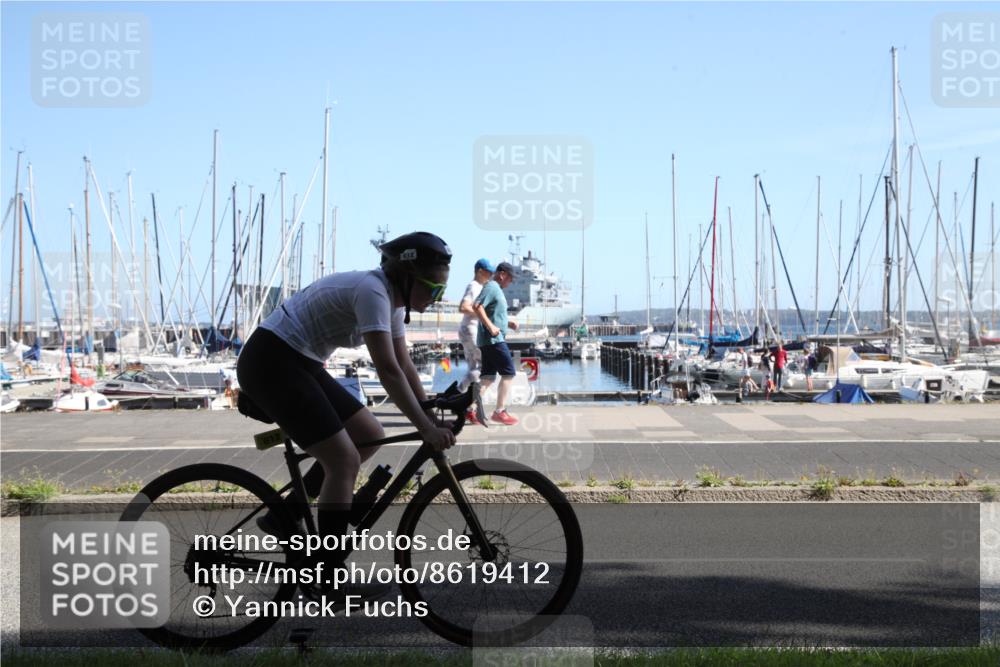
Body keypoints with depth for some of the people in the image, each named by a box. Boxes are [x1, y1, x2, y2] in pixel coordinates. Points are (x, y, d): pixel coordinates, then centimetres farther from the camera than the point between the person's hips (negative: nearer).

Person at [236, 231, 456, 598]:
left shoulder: (392, 299, 7)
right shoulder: (372, 291, -22)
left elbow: (404, 365, 11)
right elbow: (388, 369, -28)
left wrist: (432, 416, 5)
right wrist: (425, 427, -28)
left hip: (299, 364, 10)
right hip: (270, 363, -10)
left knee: (371, 436, 8)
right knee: (345, 460, -12)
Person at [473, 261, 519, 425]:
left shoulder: (496, 289, 21)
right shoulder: (491, 287, -10)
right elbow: (478, 307, -22)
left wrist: (508, 323, 15)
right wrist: (491, 327, -25)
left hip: (492, 340, 10)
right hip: (493, 340, -10)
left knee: (488, 377, 9)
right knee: (509, 373, -7)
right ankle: (500, 411, -5)